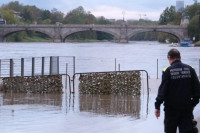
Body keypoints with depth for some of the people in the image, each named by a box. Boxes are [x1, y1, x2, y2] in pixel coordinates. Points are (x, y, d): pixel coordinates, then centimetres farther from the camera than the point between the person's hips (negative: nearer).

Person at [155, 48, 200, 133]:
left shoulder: (167, 71, -9)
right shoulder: (190, 69, 1)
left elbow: (162, 91, -11)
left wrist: (157, 106, -6)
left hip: (171, 107, -3)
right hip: (187, 107, 3)